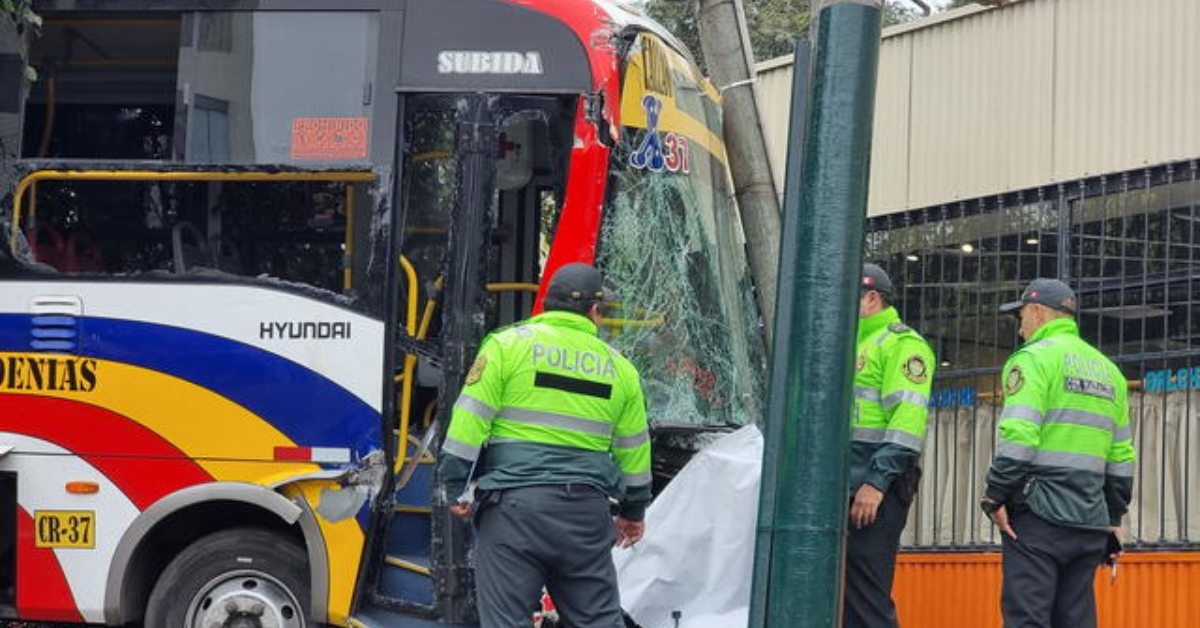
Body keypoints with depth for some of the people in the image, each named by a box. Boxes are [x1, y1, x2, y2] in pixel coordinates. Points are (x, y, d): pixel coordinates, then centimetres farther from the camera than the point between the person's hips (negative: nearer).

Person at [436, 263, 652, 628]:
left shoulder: (508, 344, 2)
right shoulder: (618, 367, 13)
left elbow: (470, 418, -5)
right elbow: (633, 447, 18)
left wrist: (456, 488, 0)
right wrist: (633, 512, 30)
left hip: (514, 505, -3)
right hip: (586, 511, 3)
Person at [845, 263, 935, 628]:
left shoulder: (902, 344, -4)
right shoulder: (854, 346, 26)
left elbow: (908, 418, -16)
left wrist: (876, 482, -23)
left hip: (875, 490, -9)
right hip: (845, 488, 9)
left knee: (867, 598, -12)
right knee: (843, 596, 8)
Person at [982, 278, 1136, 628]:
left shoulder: (1035, 358, -2)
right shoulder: (1108, 369, 20)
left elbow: (1018, 437, -15)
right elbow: (1121, 455, 17)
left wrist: (996, 497, -10)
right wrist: (1114, 518, 20)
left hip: (1040, 513, -7)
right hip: (1090, 522, 7)